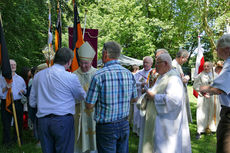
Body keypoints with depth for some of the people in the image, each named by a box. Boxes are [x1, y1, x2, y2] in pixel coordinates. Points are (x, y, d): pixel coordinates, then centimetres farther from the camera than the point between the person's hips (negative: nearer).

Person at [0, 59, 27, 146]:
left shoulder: (20, 78, 15)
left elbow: (25, 89, 21)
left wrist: (23, 91, 0)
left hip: (18, 103, 3)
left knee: (19, 122, 10)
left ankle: (18, 139, 26)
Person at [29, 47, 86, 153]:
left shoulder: (38, 75, 7)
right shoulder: (71, 77, -8)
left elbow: (32, 103, 13)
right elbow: (82, 96, 8)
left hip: (42, 121, 5)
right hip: (63, 120, -4)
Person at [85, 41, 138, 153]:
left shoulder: (99, 75, -17)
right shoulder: (129, 74, -1)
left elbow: (89, 105, -12)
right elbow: (134, 99, 11)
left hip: (106, 127, -5)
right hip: (124, 125, 5)